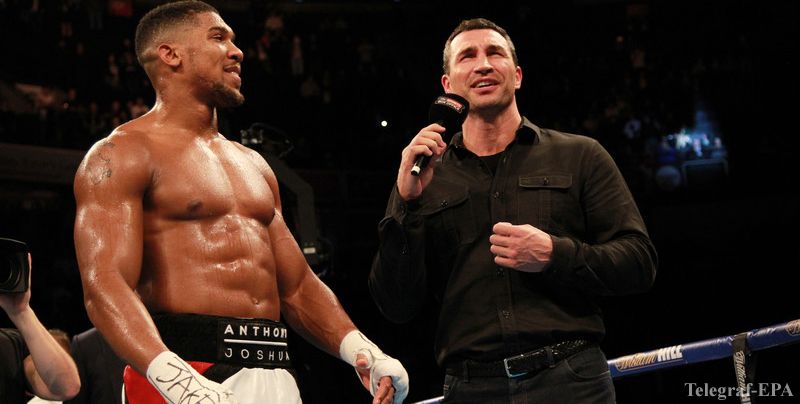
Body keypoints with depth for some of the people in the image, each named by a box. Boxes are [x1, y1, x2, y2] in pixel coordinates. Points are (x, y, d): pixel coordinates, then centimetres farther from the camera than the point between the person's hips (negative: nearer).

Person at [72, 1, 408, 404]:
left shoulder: (253, 164, 21)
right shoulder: (122, 154, -2)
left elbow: (297, 287, 21)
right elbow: (104, 286, -15)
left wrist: (362, 351, 3)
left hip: (273, 372, 6)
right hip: (186, 369, -6)